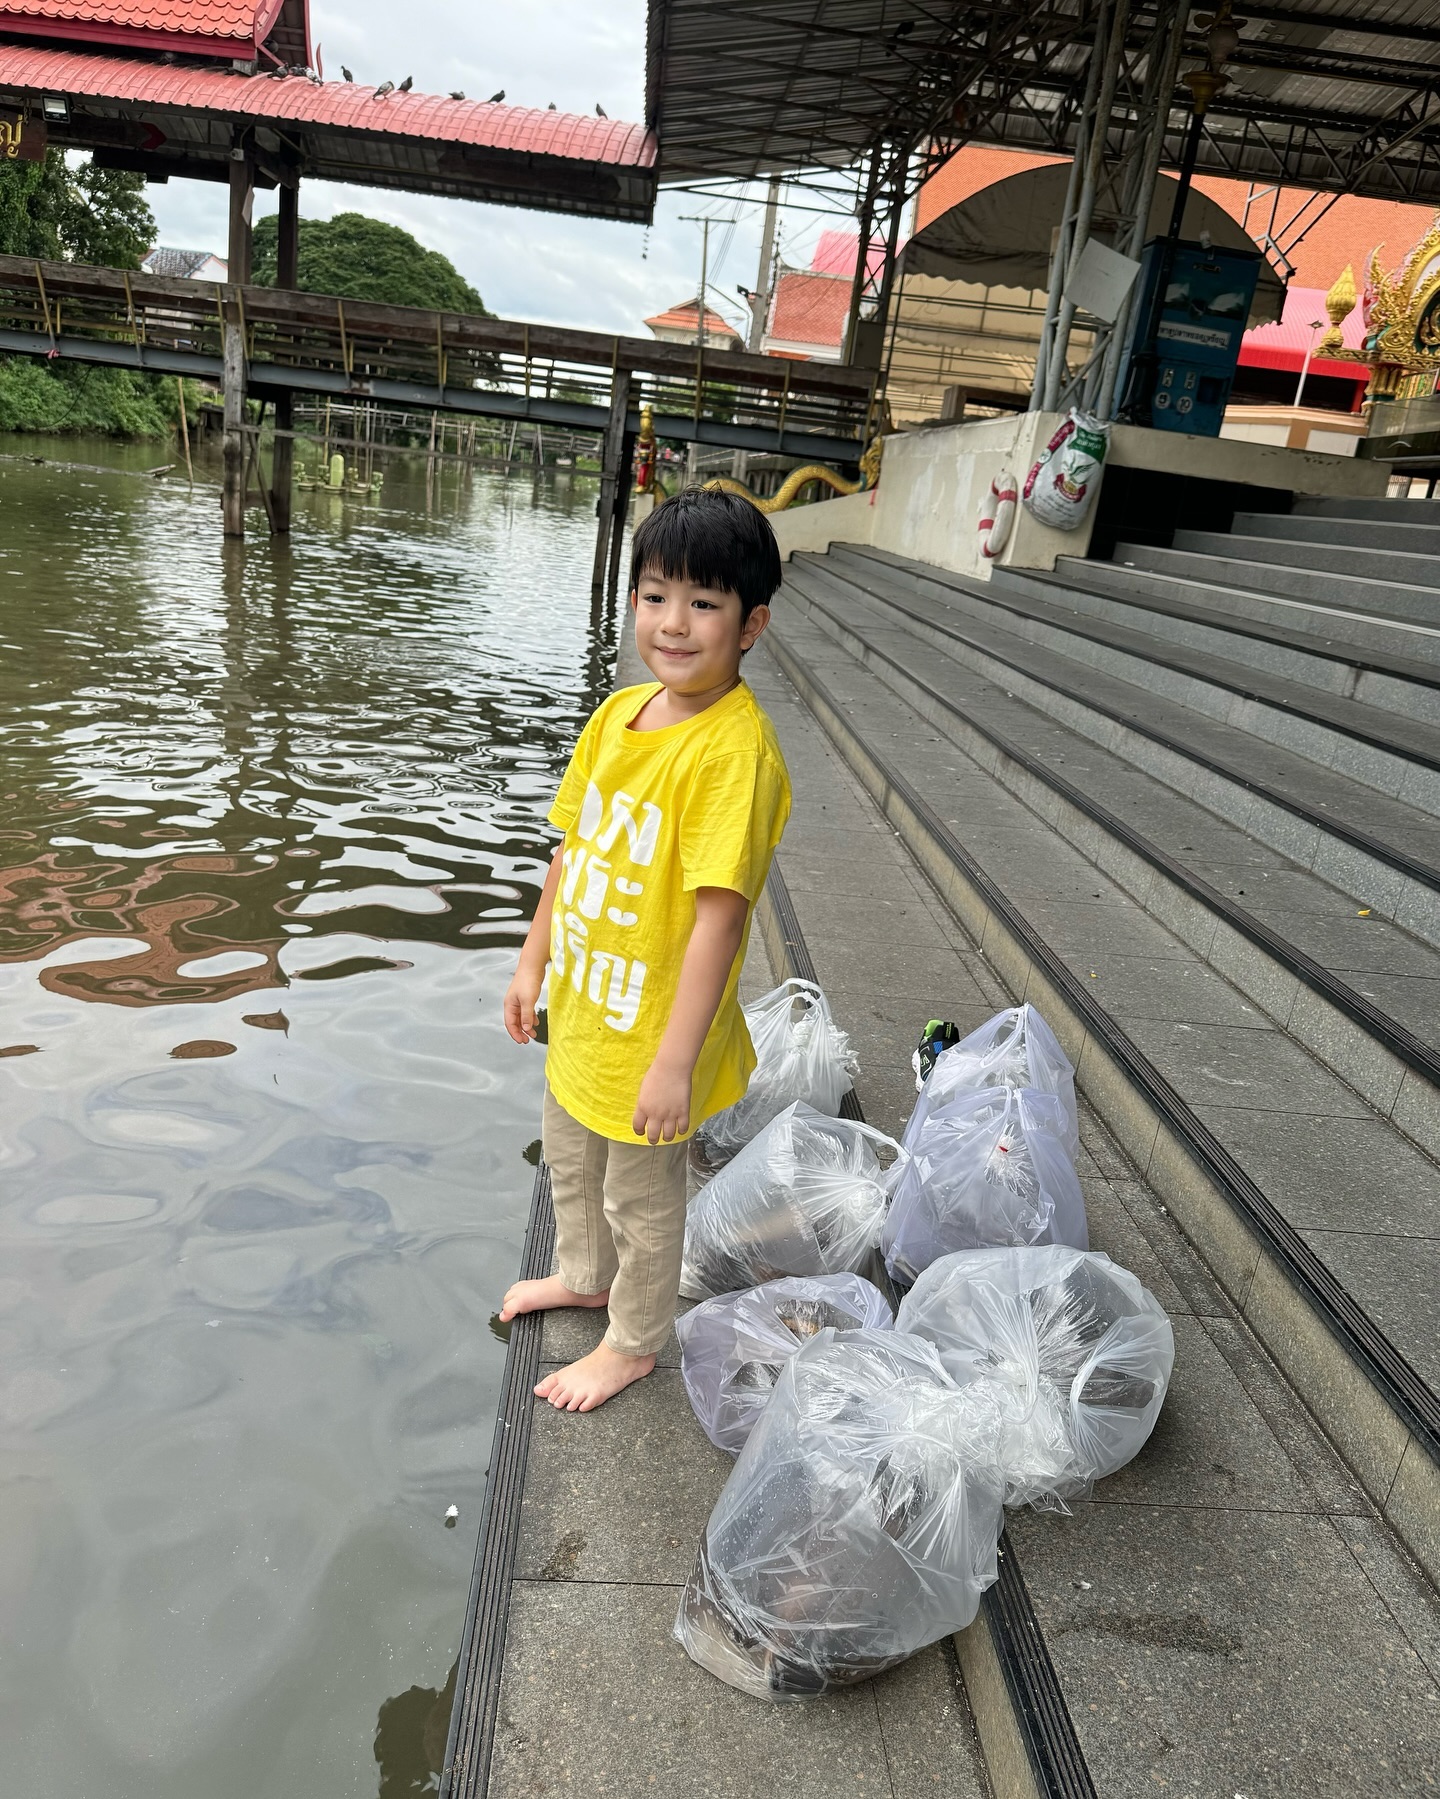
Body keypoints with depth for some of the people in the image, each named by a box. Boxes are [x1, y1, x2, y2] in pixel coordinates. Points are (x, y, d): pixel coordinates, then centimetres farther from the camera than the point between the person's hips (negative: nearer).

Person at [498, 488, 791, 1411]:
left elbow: (720, 915, -27)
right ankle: (584, 1274, 58)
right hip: (583, 1008, 8)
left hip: (652, 1035, -8)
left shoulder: (736, 751, -26)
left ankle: (632, 1343, 42)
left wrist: (674, 1061, -26)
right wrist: (535, 963, 12)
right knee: (571, 1161, 30)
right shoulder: (619, 713, -1)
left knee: (643, 1199, 16)